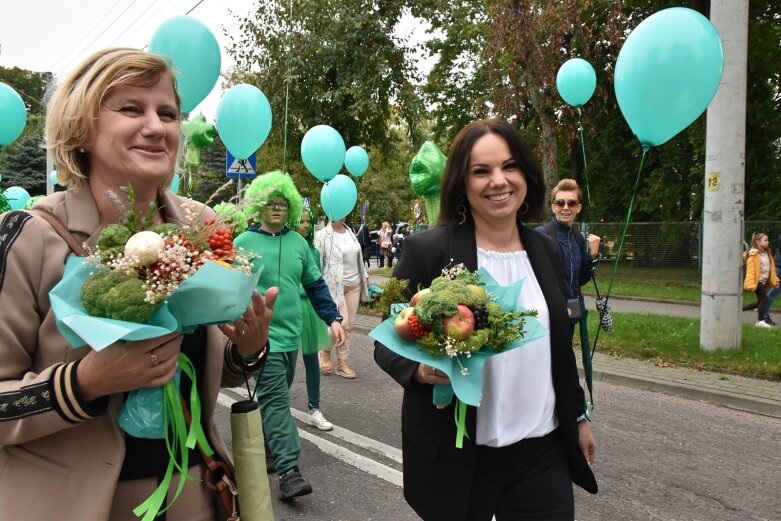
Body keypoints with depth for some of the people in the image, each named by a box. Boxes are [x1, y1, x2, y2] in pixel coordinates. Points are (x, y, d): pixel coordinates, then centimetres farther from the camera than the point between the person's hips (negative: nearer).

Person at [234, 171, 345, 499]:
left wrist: (333, 318, 8)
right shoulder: (244, 242, -4)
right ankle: (288, 471, -10)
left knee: (275, 398, 16)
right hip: (261, 335, -5)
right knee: (276, 399, -10)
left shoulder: (298, 242, 9)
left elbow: (315, 285, 14)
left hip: (291, 334, 5)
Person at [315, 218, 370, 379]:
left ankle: (342, 363, 16)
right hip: (335, 285, -6)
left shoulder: (350, 233, 11)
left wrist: (365, 276, 14)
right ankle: (325, 351, 15)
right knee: (341, 323, -12)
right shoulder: (322, 235, -8)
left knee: (349, 325, 7)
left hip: (354, 285, 6)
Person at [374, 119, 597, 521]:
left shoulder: (547, 252, 4)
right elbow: (387, 343, -7)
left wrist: (578, 417, 19)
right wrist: (422, 369, -26)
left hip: (543, 450, 4)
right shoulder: (427, 250, -11)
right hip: (456, 455, -3)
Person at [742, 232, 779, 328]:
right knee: (764, 299, -10)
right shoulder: (753, 254, -15)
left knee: (760, 301, 11)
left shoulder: (767, 253, 11)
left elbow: (771, 268, 17)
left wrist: (774, 280, 14)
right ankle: (760, 321, 0)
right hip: (757, 281, -9)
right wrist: (751, 284, -25)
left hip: (764, 281, 9)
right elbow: (751, 270, -20)